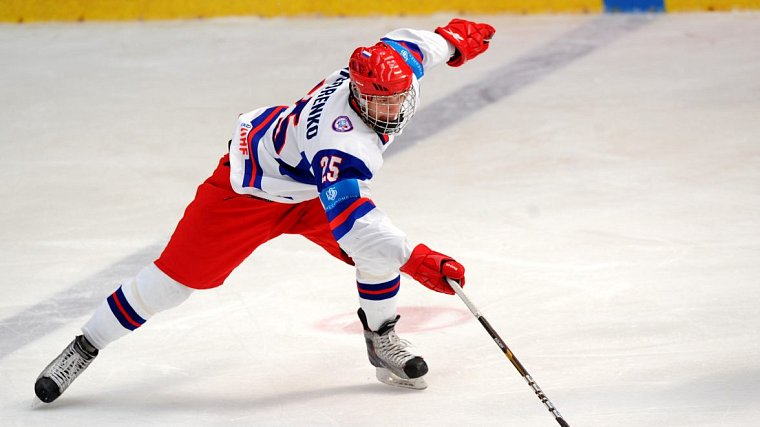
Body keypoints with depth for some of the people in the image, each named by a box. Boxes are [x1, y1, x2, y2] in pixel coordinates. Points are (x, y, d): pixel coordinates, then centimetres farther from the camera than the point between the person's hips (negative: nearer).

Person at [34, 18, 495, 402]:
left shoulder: (399, 60, -20)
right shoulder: (341, 143, -43)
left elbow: (406, 43, 5)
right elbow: (348, 220, -50)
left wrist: (451, 39, 21)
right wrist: (413, 258, -55)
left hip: (312, 184, 7)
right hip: (252, 190, -7)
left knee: (381, 249, -11)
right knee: (178, 274, -3)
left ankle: (382, 342, 13)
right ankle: (85, 348, 12)